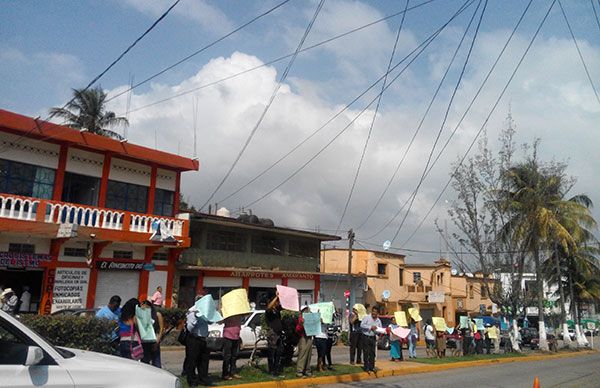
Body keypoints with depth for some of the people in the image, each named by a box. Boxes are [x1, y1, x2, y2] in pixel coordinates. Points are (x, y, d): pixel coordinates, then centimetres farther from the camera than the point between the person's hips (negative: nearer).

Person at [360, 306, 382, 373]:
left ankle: (372, 367, 16)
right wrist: (370, 327, -17)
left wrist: (377, 329, -10)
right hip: (366, 337, -5)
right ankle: (366, 367, 3)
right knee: (366, 353, -4)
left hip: (373, 338, 5)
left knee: (372, 353, 7)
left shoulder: (378, 321, 9)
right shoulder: (367, 318, -6)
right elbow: (362, 325, -14)